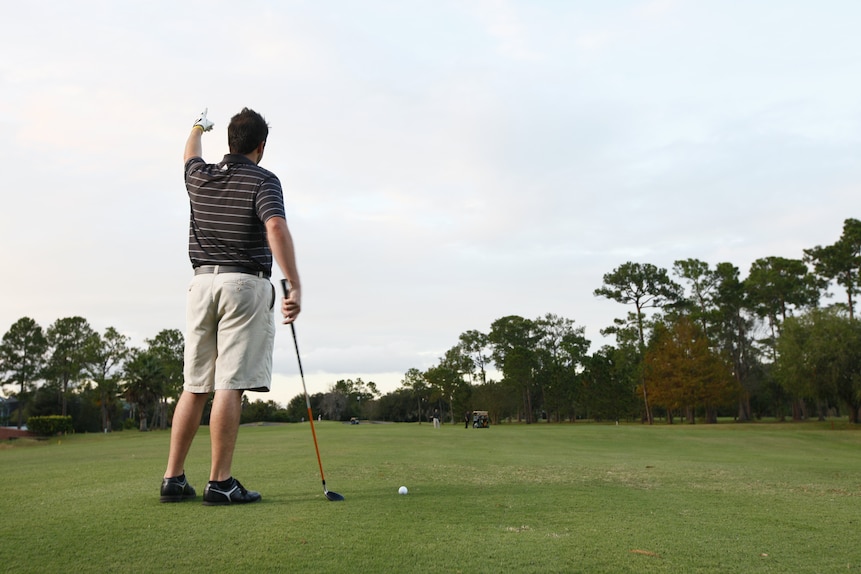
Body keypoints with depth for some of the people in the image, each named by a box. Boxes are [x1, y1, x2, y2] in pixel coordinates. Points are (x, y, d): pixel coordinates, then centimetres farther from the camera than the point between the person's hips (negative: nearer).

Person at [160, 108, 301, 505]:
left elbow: (191, 155, 37)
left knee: (195, 386, 10)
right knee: (230, 386, -7)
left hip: (202, 282, 6)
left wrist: (198, 128, 58)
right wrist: (295, 287, -26)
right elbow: (276, 227, -22)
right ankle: (220, 483, -5)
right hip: (245, 284, -6)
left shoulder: (200, 177, 12)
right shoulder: (262, 181, -5)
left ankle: (173, 479, 13)